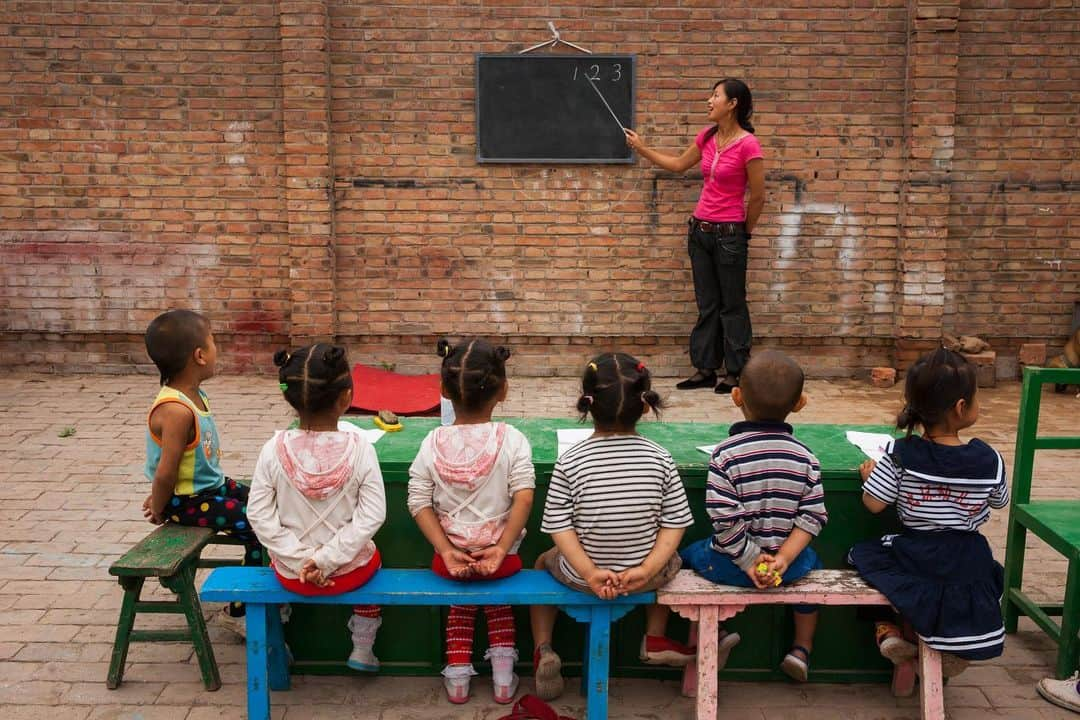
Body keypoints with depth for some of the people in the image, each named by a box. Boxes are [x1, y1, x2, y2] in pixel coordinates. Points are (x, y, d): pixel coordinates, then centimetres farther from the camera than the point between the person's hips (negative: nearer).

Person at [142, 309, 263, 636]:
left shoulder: (193, 394, 2)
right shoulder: (176, 410, -29)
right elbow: (166, 471, -27)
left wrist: (160, 497, 15)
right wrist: (160, 512, -12)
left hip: (212, 485, 10)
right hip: (188, 500, -10)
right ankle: (238, 611, 5)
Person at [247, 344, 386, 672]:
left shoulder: (274, 450, -16)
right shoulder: (359, 448, -19)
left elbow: (259, 515, -14)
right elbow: (372, 515, -19)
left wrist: (300, 560, -11)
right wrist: (328, 558, -15)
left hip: (292, 574, 1)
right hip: (350, 571, -1)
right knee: (371, 557, 36)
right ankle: (362, 651, 41)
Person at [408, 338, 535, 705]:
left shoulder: (432, 443, -9)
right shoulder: (512, 440, -14)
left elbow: (419, 504, -13)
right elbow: (524, 499, -22)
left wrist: (446, 550, -12)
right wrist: (501, 549, -20)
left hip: (451, 555, 1)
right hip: (499, 552, -1)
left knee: (461, 605, 33)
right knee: (499, 602, 33)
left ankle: (457, 678, 35)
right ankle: (503, 679, 32)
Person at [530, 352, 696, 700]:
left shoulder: (570, 461, -17)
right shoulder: (660, 458, -12)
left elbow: (560, 527, -17)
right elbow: (674, 525, -11)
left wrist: (590, 573, -16)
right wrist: (646, 570, -12)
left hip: (583, 575, -1)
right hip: (647, 573, 2)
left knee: (543, 563, 33)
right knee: (671, 559, 38)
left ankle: (543, 649, 20)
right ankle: (656, 639, 35)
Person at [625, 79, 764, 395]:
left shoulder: (747, 144, -16)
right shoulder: (707, 136, 5)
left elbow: (758, 197, -10)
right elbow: (678, 164, 20)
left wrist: (744, 233, 2)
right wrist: (641, 148, 17)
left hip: (729, 235, -7)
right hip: (700, 230, 7)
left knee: (732, 306, 4)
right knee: (706, 305, 12)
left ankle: (735, 372, 15)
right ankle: (705, 369, 20)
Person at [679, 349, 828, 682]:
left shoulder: (726, 454, -17)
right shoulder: (805, 457, -6)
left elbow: (725, 520, -20)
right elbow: (812, 518, -9)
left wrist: (750, 560, -9)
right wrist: (782, 558, -10)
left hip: (731, 565, -3)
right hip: (787, 562, 3)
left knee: (690, 554, 27)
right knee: (811, 562, 37)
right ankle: (802, 649, 36)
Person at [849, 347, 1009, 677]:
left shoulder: (900, 455, -18)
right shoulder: (990, 460, -12)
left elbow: (873, 504, -15)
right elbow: (1000, 501, 6)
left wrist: (870, 473, 5)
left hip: (916, 560, -1)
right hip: (969, 562, 1)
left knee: (864, 553, 24)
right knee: (990, 571, 34)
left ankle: (889, 631, 11)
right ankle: (957, 647, 20)